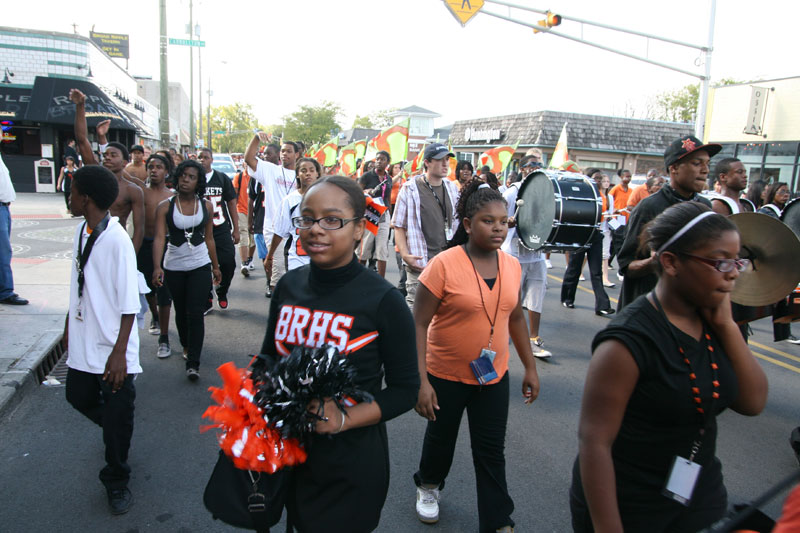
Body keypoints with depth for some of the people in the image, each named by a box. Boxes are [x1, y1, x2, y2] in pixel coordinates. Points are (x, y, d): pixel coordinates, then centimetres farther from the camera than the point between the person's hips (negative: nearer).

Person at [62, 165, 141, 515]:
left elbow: (129, 304, -20)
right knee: (79, 397, 22)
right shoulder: (81, 231, 4)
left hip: (111, 349, -8)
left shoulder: (117, 240, -20)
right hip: (82, 342, 8)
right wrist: (69, 325, 21)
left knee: (117, 418, 5)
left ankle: (116, 482, 26)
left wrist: (119, 352, -21)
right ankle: (115, 431, 49)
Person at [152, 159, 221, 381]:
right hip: (174, 267, 0)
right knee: (181, 312, 16)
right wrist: (157, 267, -28)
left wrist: (215, 266, 11)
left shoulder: (206, 205, 0)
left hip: (200, 265, 0)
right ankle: (186, 346, 42)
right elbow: (159, 238, -15)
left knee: (195, 313, -7)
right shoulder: (165, 206, -6)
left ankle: (193, 363, -4)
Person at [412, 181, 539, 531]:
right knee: (441, 438, 19)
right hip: (445, 376, -3)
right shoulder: (444, 265, -19)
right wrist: (420, 381, -22)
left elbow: (516, 318, 10)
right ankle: (428, 486, 49)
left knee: (491, 451, 10)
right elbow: (419, 324, -18)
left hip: (494, 376, 3)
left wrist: (530, 367, 12)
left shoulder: (511, 265, -3)